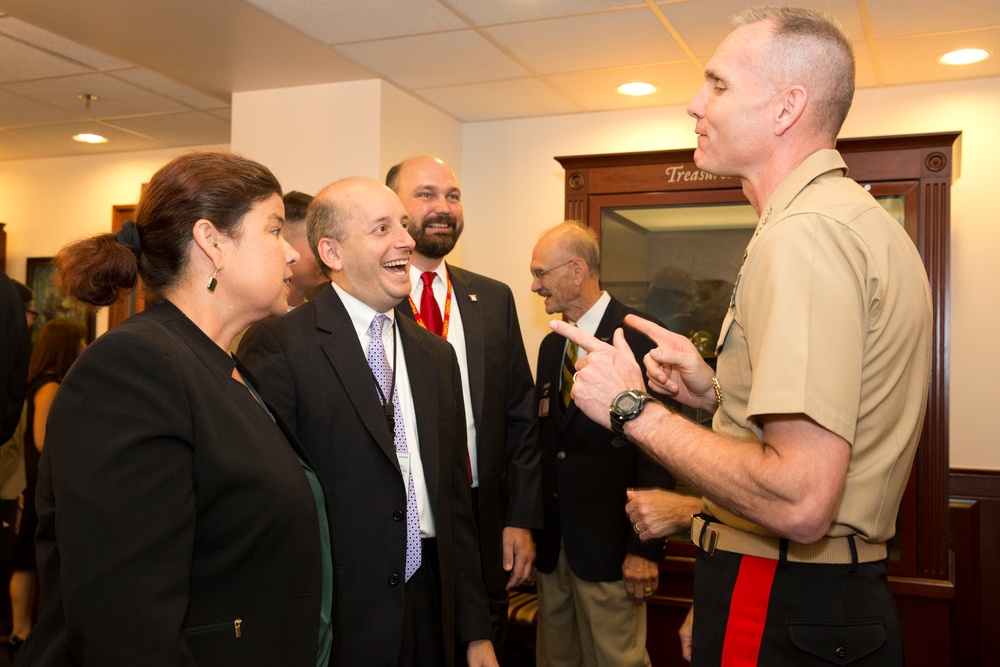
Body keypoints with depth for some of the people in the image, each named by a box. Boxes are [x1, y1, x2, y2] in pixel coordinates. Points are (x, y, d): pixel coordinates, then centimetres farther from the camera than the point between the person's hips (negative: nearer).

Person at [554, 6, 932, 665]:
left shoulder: (805, 233, -22)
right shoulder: (860, 217, 12)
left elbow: (800, 501, -29)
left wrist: (632, 407, -19)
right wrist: (717, 393, 8)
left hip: (781, 613, -10)